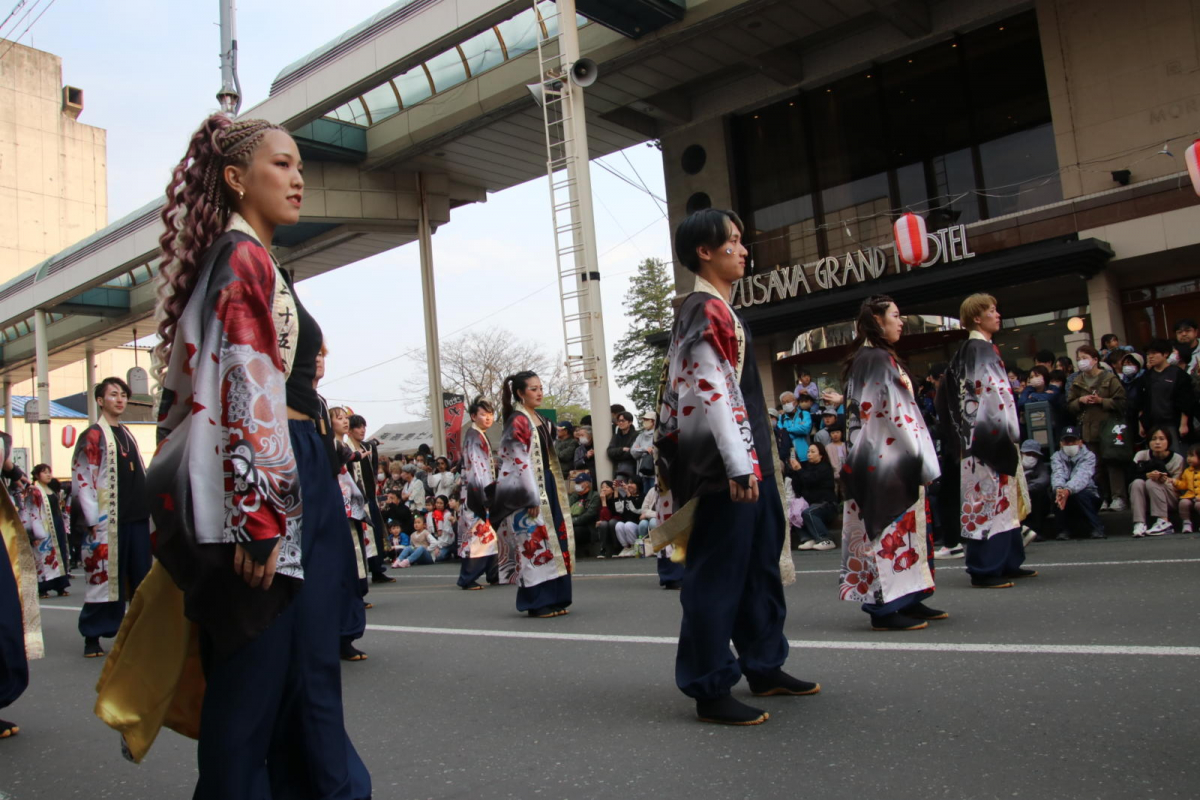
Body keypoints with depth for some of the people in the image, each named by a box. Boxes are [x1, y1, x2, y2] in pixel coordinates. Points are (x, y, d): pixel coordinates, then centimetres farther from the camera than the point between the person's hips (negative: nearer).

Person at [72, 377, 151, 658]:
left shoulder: (128, 435, 18)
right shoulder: (92, 436, -3)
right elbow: (82, 479, -9)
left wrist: (148, 510, 16)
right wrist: (94, 520, -13)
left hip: (138, 518, 6)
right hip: (108, 521, -6)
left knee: (142, 578, 7)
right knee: (104, 576, -2)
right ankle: (92, 636, 9)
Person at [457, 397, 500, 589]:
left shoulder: (481, 436, 17)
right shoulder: (474, 435, -12)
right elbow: (474, 465, -20)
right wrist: (485, 493, -26)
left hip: (483, 492, 10)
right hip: (476, 493, -10)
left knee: (488, 532, 11)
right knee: (477, 531, -8)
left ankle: (494, 574, 16)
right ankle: (467, 578, -3)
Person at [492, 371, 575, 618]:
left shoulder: (541, 420, 16)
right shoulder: (518, 421, -10)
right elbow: (519, 461, -16)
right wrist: (532, 498, -19)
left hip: (547, 486, 9)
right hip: (530, 489, -9)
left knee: (554, 539, 8)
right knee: (535, 541, -6)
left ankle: (553, 599, 15)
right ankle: (538, 603, 1)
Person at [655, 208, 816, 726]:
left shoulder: (718, 308, 19)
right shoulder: (706, 309, -12)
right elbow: (711, 392, -22)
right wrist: (738, 466, -25)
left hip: (750, 461, 11)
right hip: (726, 468, -11)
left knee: (761, 565, 18)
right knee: (718, 575, -3)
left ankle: (765, 667, 32)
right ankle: (710, 690, 8)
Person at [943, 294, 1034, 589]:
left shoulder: (975, 349, 17)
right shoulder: (981, 349, -13)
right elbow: (990, 393, -20)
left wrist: (1008, 433, 19)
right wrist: (1005, 434, -19)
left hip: (984, 437, 10)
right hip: (989, 437, -10)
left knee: (1002, 498, 14)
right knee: (990, 498, -7)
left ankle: (1008, 562, 22)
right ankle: (984, 570, -4)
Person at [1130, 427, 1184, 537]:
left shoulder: (1177, 458, -8)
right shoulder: (1141, 455, -6)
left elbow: (1176, 485, -11)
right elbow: (1133, 476, -16)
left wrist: (1165, 480, -32)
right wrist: (1148, 475, -36)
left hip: (1171, 500, -2)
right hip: (1147, 499, 2)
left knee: (1151, 483, -29)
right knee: (1137, 483, -28)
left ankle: (1164, 522, -29)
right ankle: (1139, 524, -36)